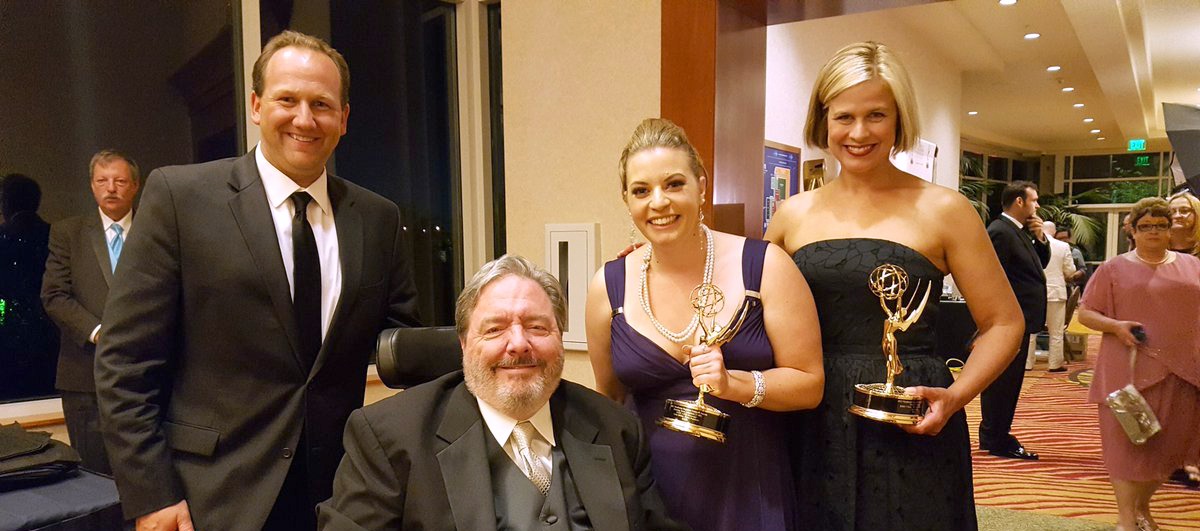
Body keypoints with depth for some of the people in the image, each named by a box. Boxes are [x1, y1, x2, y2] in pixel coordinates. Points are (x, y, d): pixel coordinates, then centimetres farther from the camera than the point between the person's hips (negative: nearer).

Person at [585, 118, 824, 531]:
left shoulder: (764, 266, -10)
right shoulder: (609, 286, -5)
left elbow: (809, 385, -7)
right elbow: (610, 398, 8)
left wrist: (734, 384, -22)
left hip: (750, 493, -1)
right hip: (651, 497, 2)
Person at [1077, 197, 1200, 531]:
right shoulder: (1114, 269, 2)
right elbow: (1085, 313, 1)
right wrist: (1115, 326, -16)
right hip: (1131, 369, -3)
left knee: (1170, 442, 10)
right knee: (1129, 440, 1)